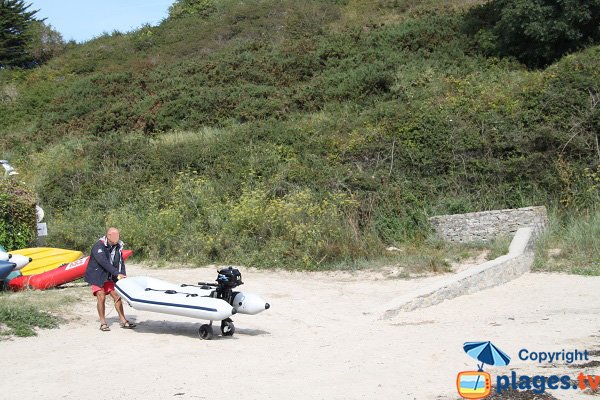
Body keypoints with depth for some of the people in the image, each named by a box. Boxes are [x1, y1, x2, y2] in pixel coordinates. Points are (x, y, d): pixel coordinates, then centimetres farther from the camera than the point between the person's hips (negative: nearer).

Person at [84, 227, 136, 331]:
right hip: (96, 276, -6)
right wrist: (117, 274, -34)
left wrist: (123, 276, -17)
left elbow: (121, 262, -2)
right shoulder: (99, 246, -22)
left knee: (117, 296, 1)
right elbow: (104, 263, -30)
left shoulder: (118, 246, 0)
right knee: (101, 297, -14)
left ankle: (123, 321, 8)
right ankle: (103, 323, -3)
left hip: (109, 277, 6)